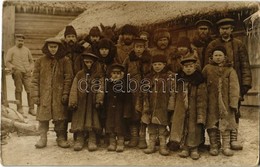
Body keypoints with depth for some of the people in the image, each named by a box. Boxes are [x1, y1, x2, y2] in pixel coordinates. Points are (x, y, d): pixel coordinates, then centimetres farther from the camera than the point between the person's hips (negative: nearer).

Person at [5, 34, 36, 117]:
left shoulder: (27, 50, 18)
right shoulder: (11, 50, 9)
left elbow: (31, 61, 23)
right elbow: (7, 62, 5)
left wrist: (30, 68, 4)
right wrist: (12, 67, -15)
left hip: (27, 73, 2)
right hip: (17, 73, -2)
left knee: (30, 90, -6)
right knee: (18, 90, 2)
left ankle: (31, 109, 1)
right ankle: (20, 109, 11)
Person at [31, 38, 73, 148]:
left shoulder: (64, 61, 3)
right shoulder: (40, 61, 7)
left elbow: (68, 78, 0)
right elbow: (35, 79, 6)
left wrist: (65, 93, -7)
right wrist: (35, 95, 0)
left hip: (59, 95, -1)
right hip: (44, 95, 1)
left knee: (60, 118, 4)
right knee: (43, 117, 5)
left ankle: (61, 138, 17)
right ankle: (42, 138, 19)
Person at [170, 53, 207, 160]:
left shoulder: (199, 81, -9)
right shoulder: (179, 80, 5)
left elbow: (201, 100, -11)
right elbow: (175, 96, 14)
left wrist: (201, 115, -14)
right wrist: (174, 110, 13)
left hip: (193, 111, -3)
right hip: (181, 111, 4)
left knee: (194, 129, 6)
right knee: (182, 129, 8)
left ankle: (194, 149, 23)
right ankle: (184, 148, 22)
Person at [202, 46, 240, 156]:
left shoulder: (230, 70, 3)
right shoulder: (207, 68, 5)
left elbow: (234, 88, -2)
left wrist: (234, 103, -9)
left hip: (225, 102, 0)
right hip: (211, 102, 1)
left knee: (226, 124, 5)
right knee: (211, 124, 6)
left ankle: (226, 147, 17)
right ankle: (213, 146, 20)